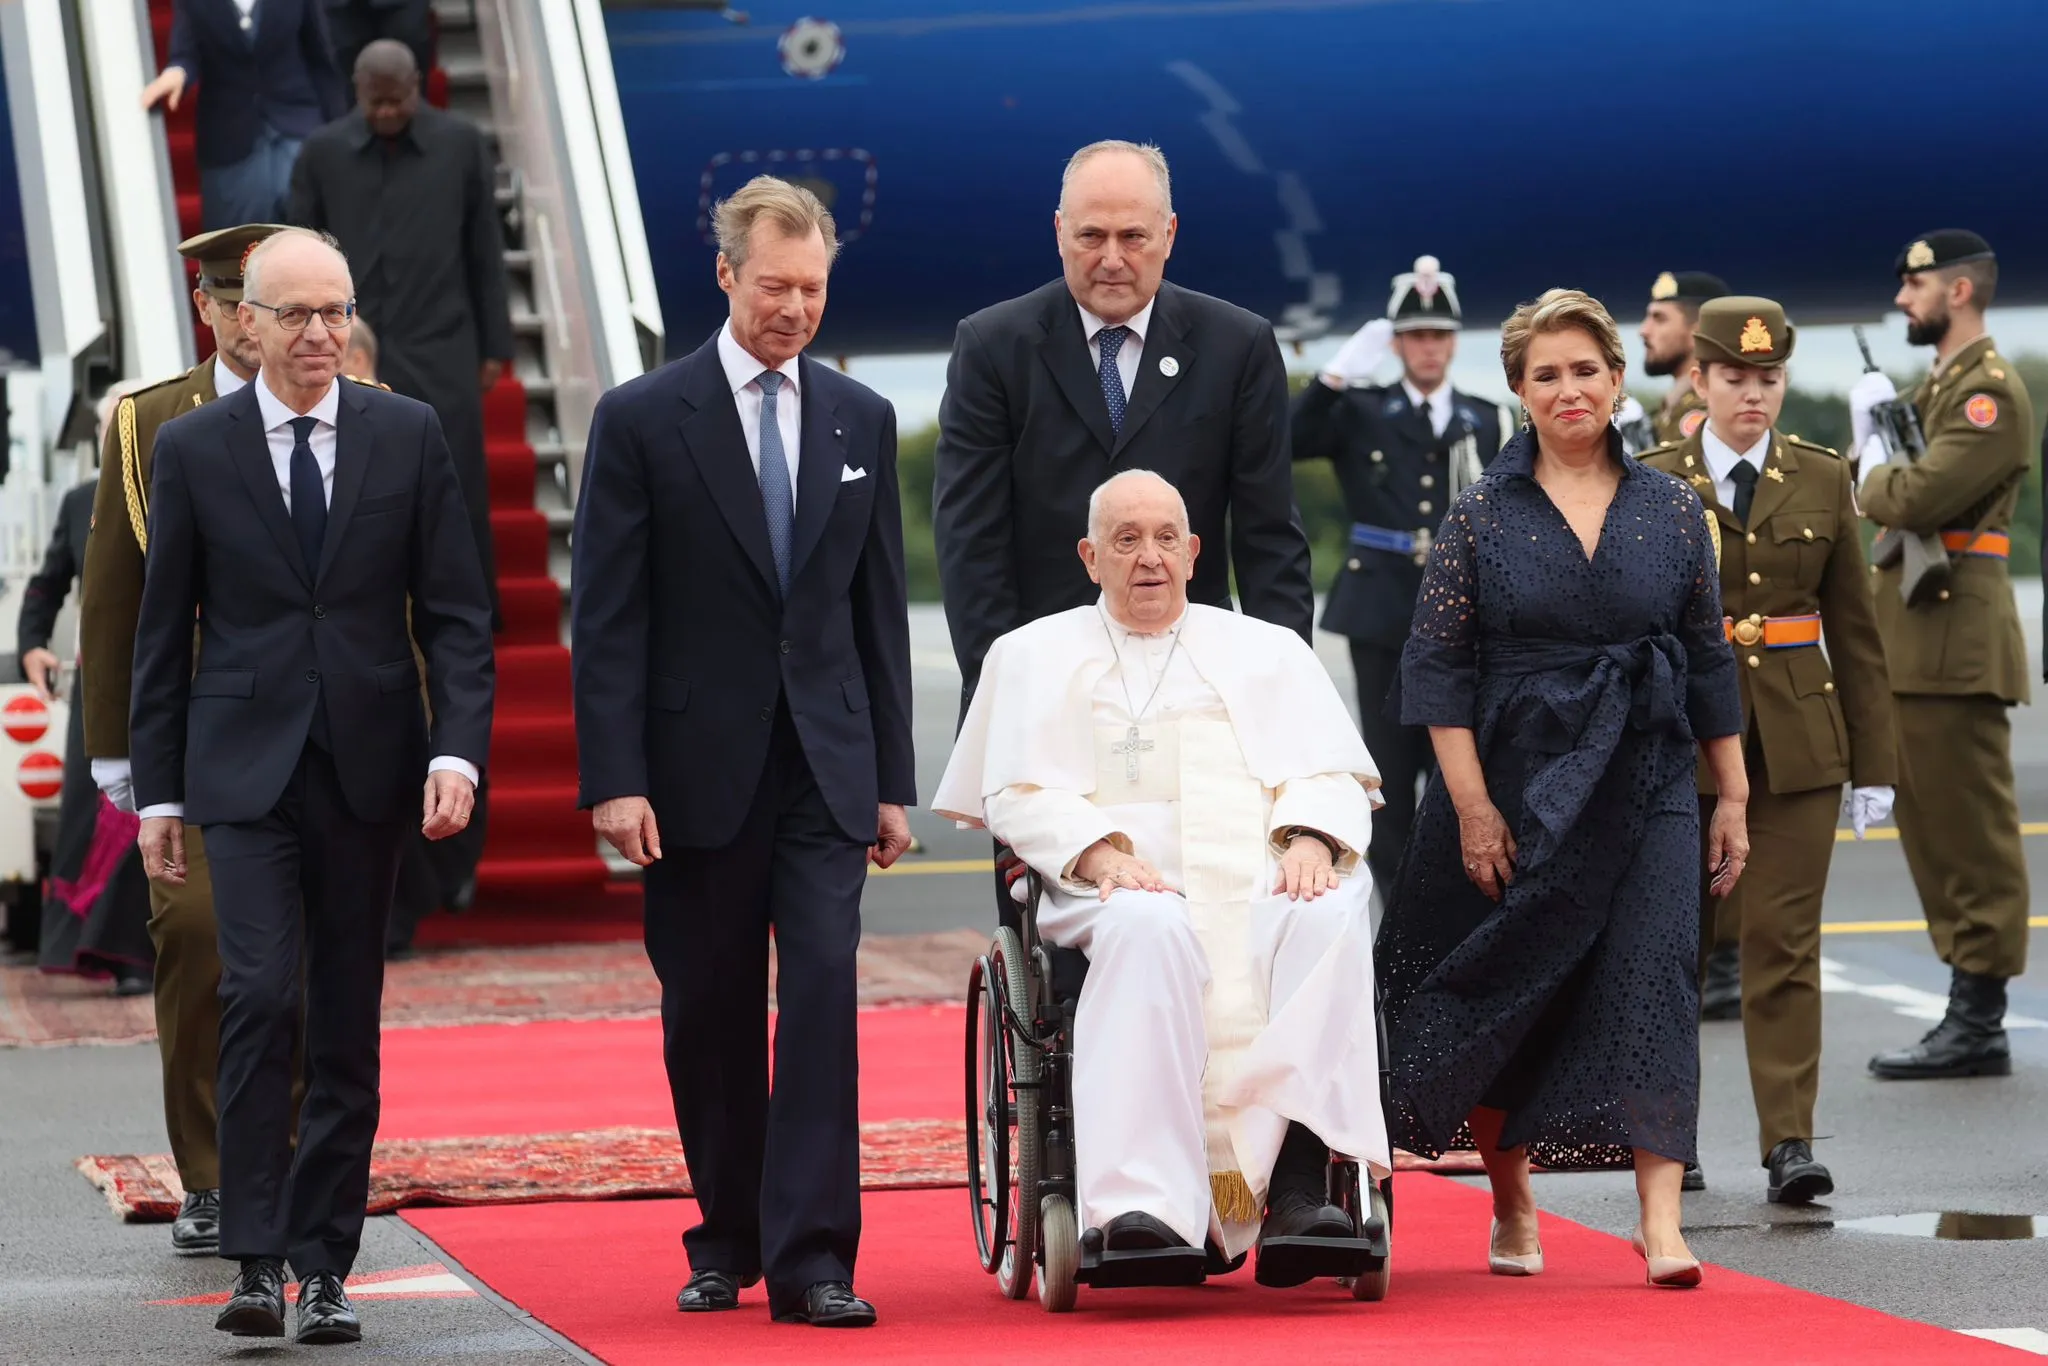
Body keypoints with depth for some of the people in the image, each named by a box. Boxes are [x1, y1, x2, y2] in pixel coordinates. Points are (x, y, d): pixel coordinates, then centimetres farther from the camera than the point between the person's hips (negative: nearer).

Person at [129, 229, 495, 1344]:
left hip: (368, 768, 2)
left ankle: (324, 1266, 12)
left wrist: (458, 751, -10)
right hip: (245, 768, -2)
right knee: (261, 996, -15)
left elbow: (455, 612, 3)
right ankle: (254, 1259, -13)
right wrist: (157, 792, 3)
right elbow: (163, 632, 5)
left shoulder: (408, 437, 3)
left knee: (347, 1024, 5)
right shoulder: (192, 447, 2)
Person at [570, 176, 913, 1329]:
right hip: (699, 769, -2)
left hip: (824, 765, 2)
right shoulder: (643, 420, -2)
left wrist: (894, 780, 8)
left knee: (824, 993, -10)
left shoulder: (862, 421, 9)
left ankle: (811, 1259, -12)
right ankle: (728, 1241, 22)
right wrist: (616, 779, -12)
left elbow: (882, 613, 12)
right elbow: (608, 618, -5)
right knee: (711, 1017, 7)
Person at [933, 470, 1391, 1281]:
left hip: (1264, 878, 2)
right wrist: (1101, 853, -12)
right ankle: (1144, 1207, -49)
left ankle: (1297, 1185, -43)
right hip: (1120, 883, -2)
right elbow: (1019, 795, 8)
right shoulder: (1035, 655, 23)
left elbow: (1331, 773, 14)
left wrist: (1311, 840, -10)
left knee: (1328, 916, -35)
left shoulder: (1266, 650, 27)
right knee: (1151, 930, -39)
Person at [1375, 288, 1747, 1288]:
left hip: (1644, 786, 1)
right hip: (1517, 784, 0)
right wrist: (1472, 807, -10)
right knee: (1505, 991, 5)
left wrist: (1731, 798, 8)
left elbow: (1709, 661, 10)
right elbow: (1439, 667, -3)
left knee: (1651, 978, -13)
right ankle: (1512, 1207, 24)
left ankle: (1660, 1219, -16)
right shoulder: (1482, 514, 0)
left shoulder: (1672, 510, 6)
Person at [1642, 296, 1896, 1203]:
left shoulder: (1822, 480, 5)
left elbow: (1855, 629, 7)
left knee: (1784, 942, -5)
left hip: (1798, 743, 0)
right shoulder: (1650, 484, 0)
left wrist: (1873, 763, 5)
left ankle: (1789, 1144, -6)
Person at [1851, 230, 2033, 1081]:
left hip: (1955, 644, -10)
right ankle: (1969, 1010, 18)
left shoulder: (1991, 391, -12)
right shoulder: (1935, 385, 20)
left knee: (1970, 833, -7)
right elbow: (1879, 490, 17)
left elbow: (1920, 497, -23)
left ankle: (1980, 1027, -4)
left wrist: (1875, 473, -4)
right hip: (1916, 642, 10)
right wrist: (1873, 432, 1)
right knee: (1932, 828, 12)